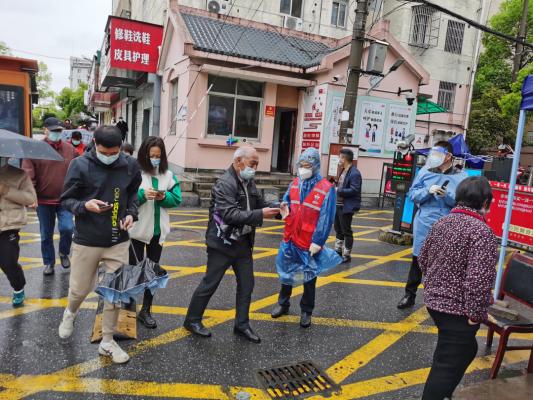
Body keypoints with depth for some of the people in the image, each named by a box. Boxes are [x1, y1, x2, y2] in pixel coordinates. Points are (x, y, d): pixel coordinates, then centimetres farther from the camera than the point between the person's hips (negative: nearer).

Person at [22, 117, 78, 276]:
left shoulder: (70, 149, 2)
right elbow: (28, 176, -8)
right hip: (44, 200, 0)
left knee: (67, 228, -13)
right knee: (46, 235, 11)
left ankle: (64, 253, 16)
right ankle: (49, 262, 29)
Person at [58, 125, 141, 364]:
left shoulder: (130, 165, -5)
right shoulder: (80, 165, -12)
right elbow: (66, 200, -4)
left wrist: (131, 213, -7)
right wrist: (85, 206, -24)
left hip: (118, 242, 2)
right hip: (87, 241, -2)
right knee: (80, 289, 14)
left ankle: (107, 342, 26)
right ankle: (70, 313, 51)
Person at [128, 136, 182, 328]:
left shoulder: (168, 175, 1)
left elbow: (177, 199, 2)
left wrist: (164, 197, -17)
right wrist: (142, 194, -28)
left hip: (158, 230, 4)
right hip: (137, 229, -4)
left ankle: (146, 310, 25)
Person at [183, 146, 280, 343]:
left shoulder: (249, 182, 7)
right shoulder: (225, 184, -19)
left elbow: (259, 204, 11)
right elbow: (231, 215, -29)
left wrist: (274, 209, -9)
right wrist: (260, 214, -30)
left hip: (243, 242, 8)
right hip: (223, 243, -8)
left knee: (246, 284, 12)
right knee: (210, 284, 5)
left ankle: (242, 325, 27)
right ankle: (192, 320, 24)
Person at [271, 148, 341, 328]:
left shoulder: (326, 189, -13)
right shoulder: (295, 184, 4)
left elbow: (326, 219, -15)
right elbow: (286, 202, 14)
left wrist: (318, 242, -18)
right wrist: (284, 208, -11)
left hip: (310, 243, -5)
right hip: (290, 239, 5)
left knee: (309, 277, 11)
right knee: (286, 272, 18)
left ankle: (306, 311, 28)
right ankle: (283, 304, 38)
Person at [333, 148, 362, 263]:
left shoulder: (355, 173, -17)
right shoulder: (343, 171, 12)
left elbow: (354, 190, -24)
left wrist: (338, 191, -22)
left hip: (347, 207, -9)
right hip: (338, 205, 10)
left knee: (346, 231, 1)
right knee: (338, 229, 20)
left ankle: (346, 255, 13)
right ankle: (338, 251, 34)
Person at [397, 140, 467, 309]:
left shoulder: (461, 177, -2)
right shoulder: (425, 171, 2)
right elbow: (412, 194, 0)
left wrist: (447, 196, -22)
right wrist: (428, 191, -17)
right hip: (424, 225, 1)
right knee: (418, 260, 11)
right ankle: (409, 295, 24)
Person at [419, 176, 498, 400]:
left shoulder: (442, 222, 5)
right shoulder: (481, 231, -19)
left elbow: (423, 260, 14)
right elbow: (478, 280, -27)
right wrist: (476, 315, -16)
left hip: (433, 301, 9)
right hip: (458, 309, -8)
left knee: (466, 349, 30)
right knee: (448, 364, 4)